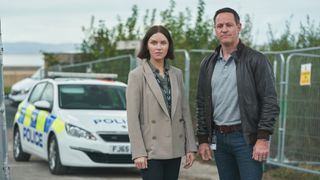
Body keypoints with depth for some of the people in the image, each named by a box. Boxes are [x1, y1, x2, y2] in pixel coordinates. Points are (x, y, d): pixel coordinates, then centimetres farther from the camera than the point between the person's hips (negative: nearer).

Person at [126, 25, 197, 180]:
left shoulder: (177, 74, 10)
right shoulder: (137, 75, -5)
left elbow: (185, 111, 11)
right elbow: (132, 117, -8)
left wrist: (190, 146, 6)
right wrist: (138, 152, -14)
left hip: (174, 149, 5)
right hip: (151, 150, -5)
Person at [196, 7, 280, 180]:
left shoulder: (256, 60, -4)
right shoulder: (208, 64, 11)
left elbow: (269, 101, -8)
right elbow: (202, 104, 14)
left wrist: (263, 138, -15)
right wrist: (203, 139, 9)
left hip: (246, 137, -5)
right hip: (219, 138, 5)